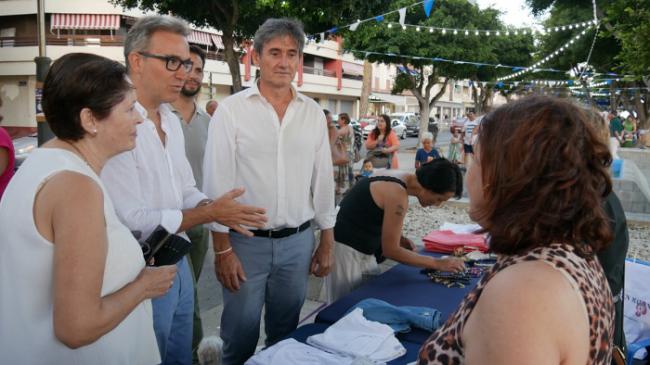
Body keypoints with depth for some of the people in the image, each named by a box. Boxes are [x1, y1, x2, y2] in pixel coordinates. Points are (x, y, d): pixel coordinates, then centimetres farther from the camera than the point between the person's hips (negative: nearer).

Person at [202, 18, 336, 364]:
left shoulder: (313, 113, 4)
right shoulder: (231, 109, -6)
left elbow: (323, 180, 8)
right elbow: (217, 183, -7)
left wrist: (327, 242, 8)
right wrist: (222, 248, -10)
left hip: (298, 242, 3)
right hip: (246, 242, -3)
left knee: (286, 334, 17)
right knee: (240, 336, 9)